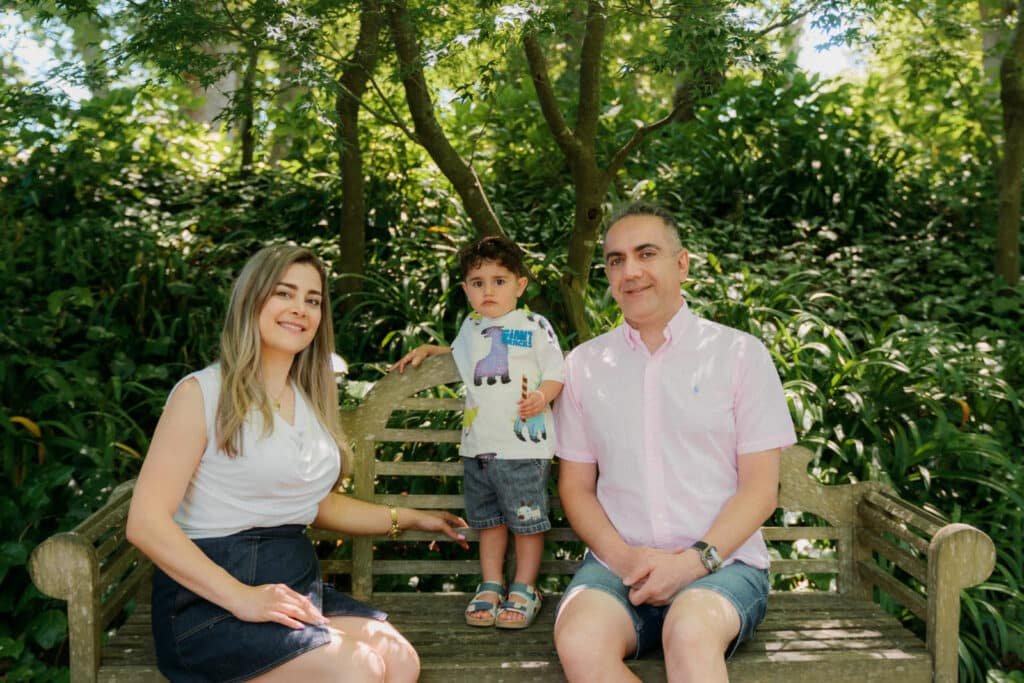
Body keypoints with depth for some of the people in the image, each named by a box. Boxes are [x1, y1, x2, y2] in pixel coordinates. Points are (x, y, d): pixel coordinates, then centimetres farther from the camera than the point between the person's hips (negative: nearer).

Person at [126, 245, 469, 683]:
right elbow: (146, 522, -13)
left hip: (296, 583, 6)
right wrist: (241, 597, -22)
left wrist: (410, 519, 23)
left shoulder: (312, 400, 15)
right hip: (207, 597, -5)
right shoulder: (202, 392, -6)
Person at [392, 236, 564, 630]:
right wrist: (428, 350, 22)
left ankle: (524, 589, 17)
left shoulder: (535, 326, -3)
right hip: (478, 446, 5)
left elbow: (556, 371, -2)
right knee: (487, 520, 14)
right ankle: (490, 586, 26)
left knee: (526, 520, 3)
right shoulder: (471, 328, 14)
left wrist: (541, 397, -20)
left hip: (524, 446, -5)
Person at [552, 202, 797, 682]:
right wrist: (622, 556, -7)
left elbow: (761, 488, 1)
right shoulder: (584, 364, 11)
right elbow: (575, 485, 11)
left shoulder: (740, 354, 5)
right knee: (579, 641, -30)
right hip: (618, 563, 3)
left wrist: (696, 560, -13)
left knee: (690, 632, -37)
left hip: (722, 563, -2)